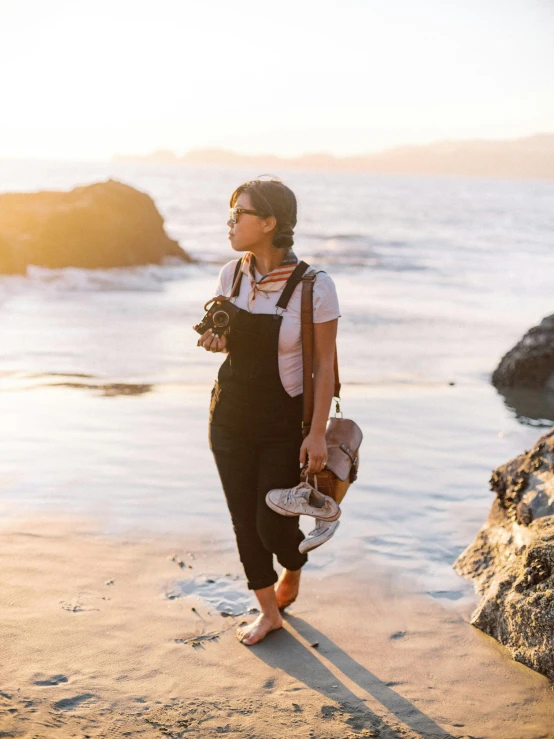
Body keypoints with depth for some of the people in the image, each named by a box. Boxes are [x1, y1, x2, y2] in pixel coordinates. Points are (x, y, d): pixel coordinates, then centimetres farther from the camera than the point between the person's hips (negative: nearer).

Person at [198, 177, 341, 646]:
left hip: (284, 423, -5)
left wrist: (318, 433, -14)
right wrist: (217, 339, -11)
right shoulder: (232, 274, -2)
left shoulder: (314, 286, -17)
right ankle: (269, 611, 29)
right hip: (230, 416, 5)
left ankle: (294, 568, 38)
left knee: (273, 526, 0)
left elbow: (324, 363, -12)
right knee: (244, 520, 8)